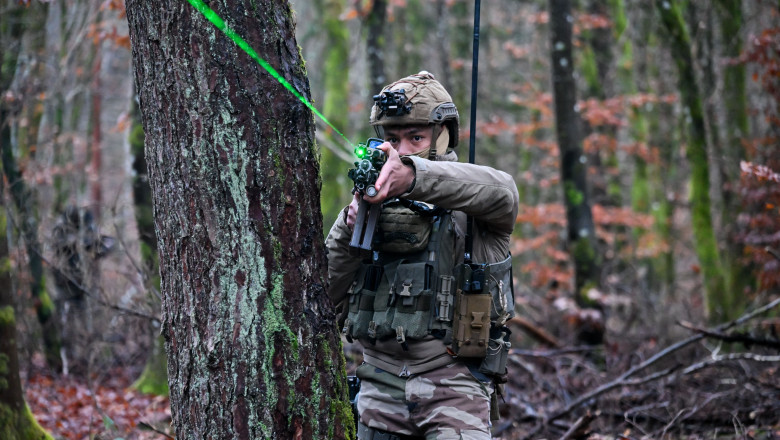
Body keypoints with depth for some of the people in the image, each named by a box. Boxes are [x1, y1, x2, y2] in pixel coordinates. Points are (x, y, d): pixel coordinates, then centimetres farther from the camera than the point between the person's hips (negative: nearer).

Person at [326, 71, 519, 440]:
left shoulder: (468, 204, 1)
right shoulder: (371, 204, 13)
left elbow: (501, 192, -26)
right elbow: (328, 294, 9)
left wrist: (413, 175, -41)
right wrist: (349, 230, -10)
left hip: (453, 385, -4)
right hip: (380, 386, 4)